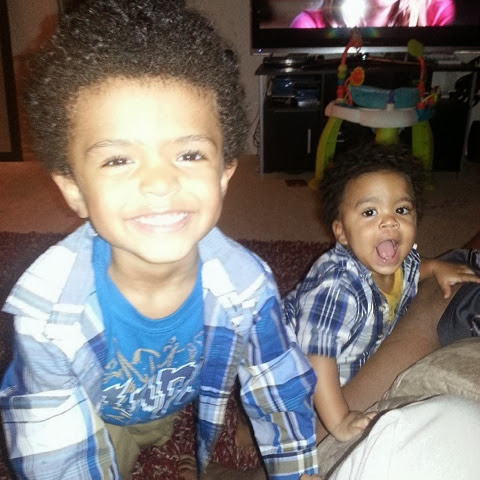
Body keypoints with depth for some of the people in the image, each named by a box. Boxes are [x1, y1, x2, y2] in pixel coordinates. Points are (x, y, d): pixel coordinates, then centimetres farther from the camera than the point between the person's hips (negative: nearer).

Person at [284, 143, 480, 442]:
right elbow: (317, 358, -38)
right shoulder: (337, 289, -42)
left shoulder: (405, 262, -12)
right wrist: (338, 422, -35)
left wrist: (436, 267, 3)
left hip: (348, 367, 8)